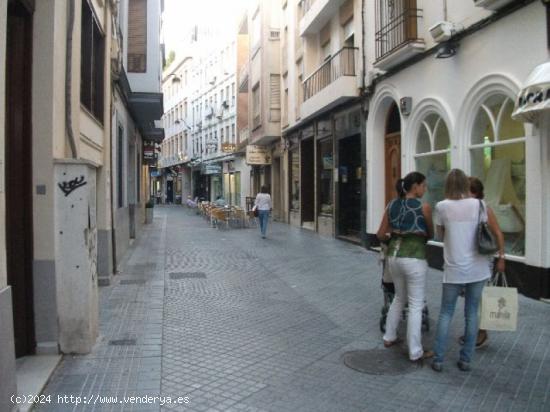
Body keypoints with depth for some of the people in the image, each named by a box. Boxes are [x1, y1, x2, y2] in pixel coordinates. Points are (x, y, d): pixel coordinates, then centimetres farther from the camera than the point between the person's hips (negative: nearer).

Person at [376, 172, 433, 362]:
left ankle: (389, 337, 35)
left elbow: (380, 235, 7)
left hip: (394, 256, 6)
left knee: (399, 298, 25)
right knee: (415, 305, 4)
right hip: (413, 258, -6)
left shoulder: (392, 205, 6)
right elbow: (430, 235, 4)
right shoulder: (424, 207, -8)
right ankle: (415, 352, 10)